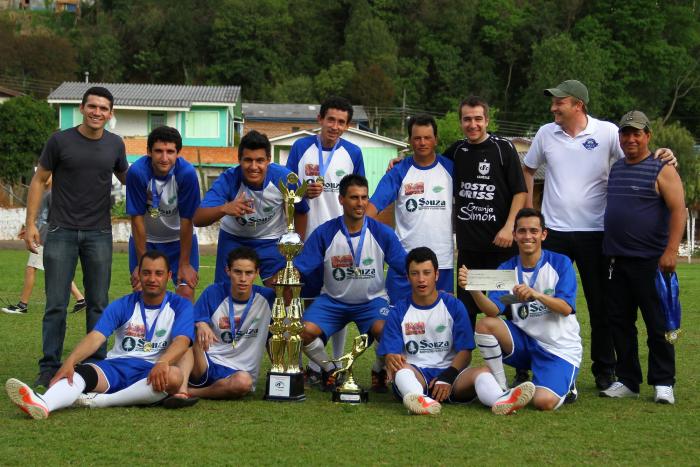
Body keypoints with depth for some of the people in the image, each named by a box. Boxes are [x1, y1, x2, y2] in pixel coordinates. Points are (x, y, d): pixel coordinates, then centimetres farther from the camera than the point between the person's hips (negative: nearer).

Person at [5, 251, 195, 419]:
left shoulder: (180, 306, 5)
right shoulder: (122, 306, 9)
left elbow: (181, 341, -13)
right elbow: (96, 336, -5)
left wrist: (163, 363, -36)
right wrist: (70, 361, -25)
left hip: (152, 371, -2)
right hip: (117, 366, 2)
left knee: (174, 376, -37)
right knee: (81, 372, -29)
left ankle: (98, 401, -36)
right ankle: (43, 404, -62)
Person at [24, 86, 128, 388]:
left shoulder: (115, 145, 6)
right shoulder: (60, 141, -2)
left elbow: (126, 178, 24)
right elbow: (39, 180, 3)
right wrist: (31, 223, -4)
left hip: (99, 235, 2)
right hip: (62, 232, -2)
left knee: (98, 304, 5)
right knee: (56, 304, -2)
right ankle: (49, 368, 4)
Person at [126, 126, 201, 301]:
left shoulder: (187, 173, -27)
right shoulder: (137, 172, -26)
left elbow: (186, 220, -20)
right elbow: (137, 218, -19)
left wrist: (185, 264, -14)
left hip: (180, 239, 0)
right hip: (145, 239, 0)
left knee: (186, 293, -9)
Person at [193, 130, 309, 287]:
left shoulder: (285, 178, -26)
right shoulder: (228, 180, -30)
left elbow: (300, 211, -5)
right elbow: (198, 219, -38)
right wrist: (224, 209, -57)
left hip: (272, 240, 0)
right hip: (234, 239, 0)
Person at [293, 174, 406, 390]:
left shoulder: (382, 233, -8)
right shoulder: (324, 233, -9)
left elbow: (407, 269, -5)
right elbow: (299, 270, -9)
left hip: (372, 300, -1)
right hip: (333, 300, 1)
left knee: (385, 330, -32)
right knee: (305, 332, -24)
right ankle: (329, 370, 8)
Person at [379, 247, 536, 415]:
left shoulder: (454, 306, 9)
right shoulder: (398, 312, 9)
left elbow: (465, 351, 2)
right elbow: (390, 354, 1)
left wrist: (448, 377, -16)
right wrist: (392, 360, -25)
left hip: (450, 372, 1)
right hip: (415, 377, -1)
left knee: (482, 371, -27)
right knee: (399, 366, -33)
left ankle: (501, 401, -62)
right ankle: (419, 400, -67)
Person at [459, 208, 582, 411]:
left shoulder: (561, 263, -7)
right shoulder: (506, 269, 1)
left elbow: (566, 308, -20)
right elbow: (493, 310, -13)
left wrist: (536, 294, -37)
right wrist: (473, 289, -33)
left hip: (560, 348, -4)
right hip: (525, 342, 4)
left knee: (544, 402, -26)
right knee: (485, 325, -21)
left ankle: (564, 383, 11)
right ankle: (501, 390, -7)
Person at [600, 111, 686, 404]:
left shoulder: (662, 170, -5)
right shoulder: (615, 169, 15)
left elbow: (678, 210, -12)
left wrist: (671, 251, -20)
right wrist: (607, 248, 17)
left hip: (650, 260, -6)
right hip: (616, 259, 6)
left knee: (658, 324, -1)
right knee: (620, 322, 9)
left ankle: (663, 382, 7)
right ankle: (627, 381, 18)